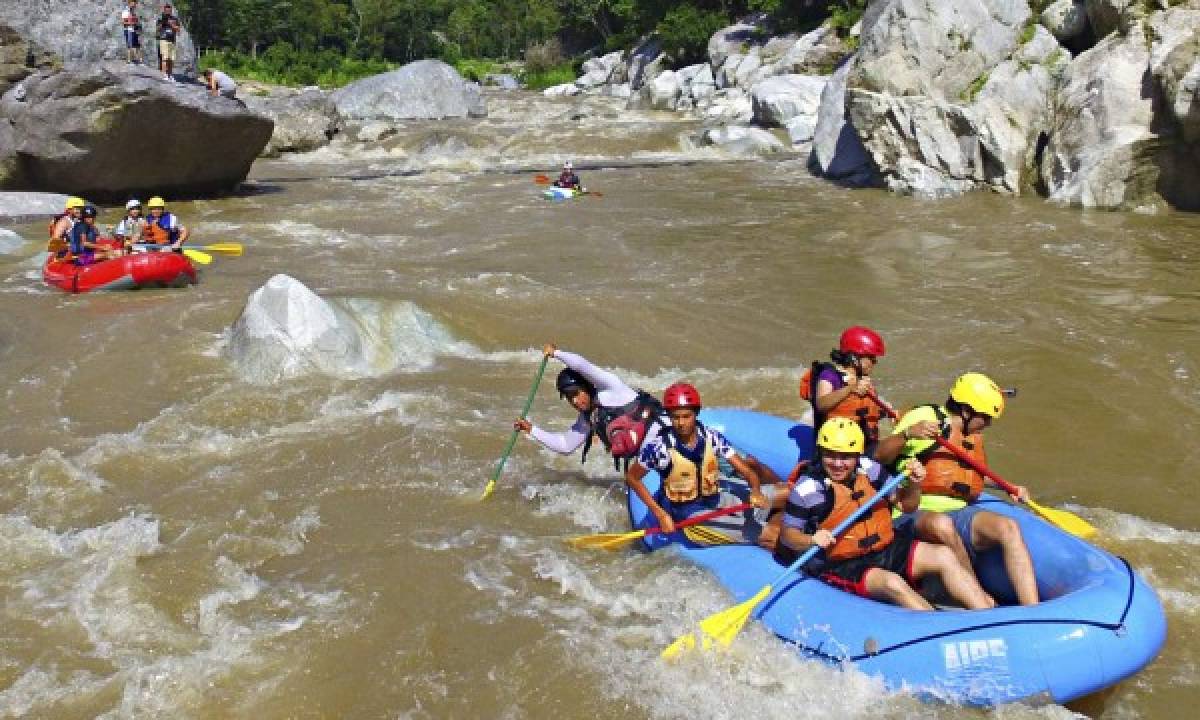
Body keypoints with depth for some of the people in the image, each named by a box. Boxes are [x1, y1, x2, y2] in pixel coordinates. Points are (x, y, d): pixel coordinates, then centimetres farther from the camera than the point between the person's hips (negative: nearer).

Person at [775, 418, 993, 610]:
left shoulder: (870, 469, 2)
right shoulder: (808, 488, -11)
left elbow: (907, 505, 11)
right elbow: (787, 534, -5)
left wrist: (914, 485, -10)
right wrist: (811, 540, -25)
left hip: (888, 549, 5)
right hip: (844, 566, -5)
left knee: (944, 556, -13)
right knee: (893, 583, -32)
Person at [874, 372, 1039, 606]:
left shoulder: (974, 438, 22)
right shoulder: (925, 416, -1)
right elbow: (880, 457, -11)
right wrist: (907, 433, -28)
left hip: (958, 516, 6)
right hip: (916, 515, -6)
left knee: (1008, 527, -23)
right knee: (942, 524, -40)